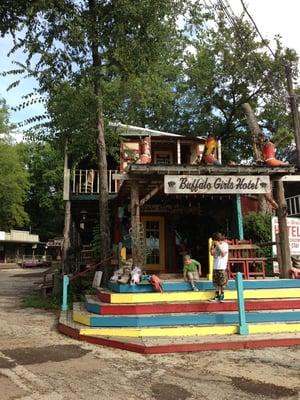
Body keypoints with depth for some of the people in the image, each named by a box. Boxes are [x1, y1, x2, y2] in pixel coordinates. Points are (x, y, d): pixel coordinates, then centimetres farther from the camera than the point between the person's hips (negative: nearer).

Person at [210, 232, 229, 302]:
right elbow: (212, 254, 11)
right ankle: (217, 296, 14)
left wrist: (218, 246, -15)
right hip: (215, 267, 6)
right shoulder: (216, 245, 14)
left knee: (222, 283, -2)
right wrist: (212, 246, 0)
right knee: (216, 283, 7)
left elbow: (223, 254, -15)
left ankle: (222, 296, 8)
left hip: (222, 267, -6)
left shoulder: (225, 245, -4)